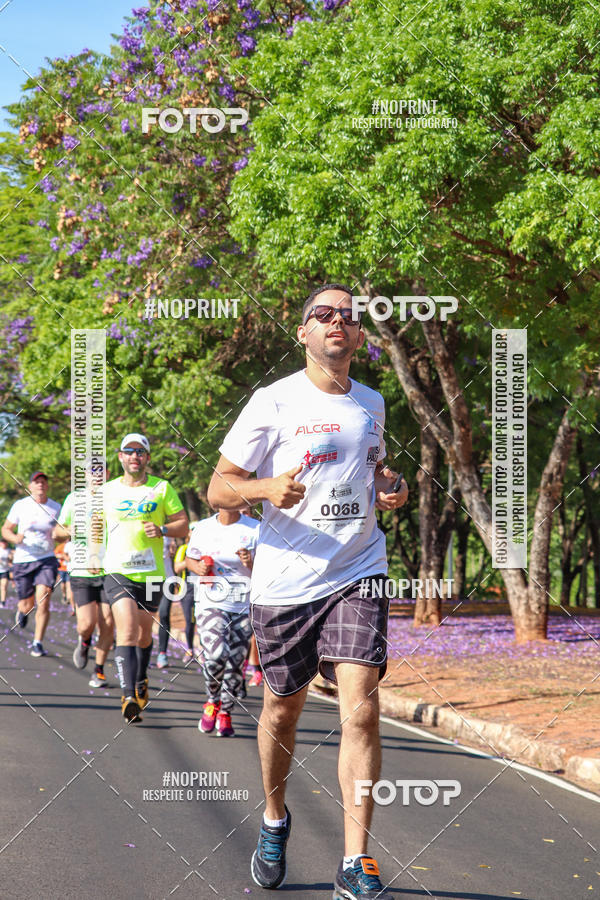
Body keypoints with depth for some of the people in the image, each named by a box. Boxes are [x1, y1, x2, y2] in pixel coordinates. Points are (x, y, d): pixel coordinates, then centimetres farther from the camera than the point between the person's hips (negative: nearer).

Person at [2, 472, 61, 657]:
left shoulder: (56, 508, 3)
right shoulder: (20, 506, -2)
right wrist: (15, 538, -15)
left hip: (47, 560, 0)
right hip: (23, 560, 0)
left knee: (43, 600, -18)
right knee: (27, 605, 7)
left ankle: (38, 643, -10)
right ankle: (21, 611, 47)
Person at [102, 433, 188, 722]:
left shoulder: (162, 488, 4)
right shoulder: (108, 490, 8)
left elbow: (183, 524, 4)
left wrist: (162, 530, -15)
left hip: (151, 572, 1)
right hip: (117, 571, -1)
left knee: (144, 632, 13)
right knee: (127, 629, -19)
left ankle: (140, 681, 40)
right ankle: (129, 696, -28)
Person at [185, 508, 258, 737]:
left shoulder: (255, 529, 3)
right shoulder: (203, 528, 7)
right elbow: (189, 559, 21)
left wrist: (251, 564, -17)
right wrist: (198, 567, -1)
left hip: (244, 606, 1)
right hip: (211, 603, -1)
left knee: (235, 662, 1)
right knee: (216, 654, -20)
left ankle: (225, 713, 21)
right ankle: (212, 701, 6)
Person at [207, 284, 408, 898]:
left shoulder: (371, 403, 11)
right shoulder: (274, 402, -3)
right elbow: (219, 487, -1)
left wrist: (391, 487, 6)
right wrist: (267, 487, -22)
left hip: (357, 576, 2)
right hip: (285, 579, -2)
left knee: (361, 710, -13)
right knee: (282, 709, 11)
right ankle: (274, 820, 38)